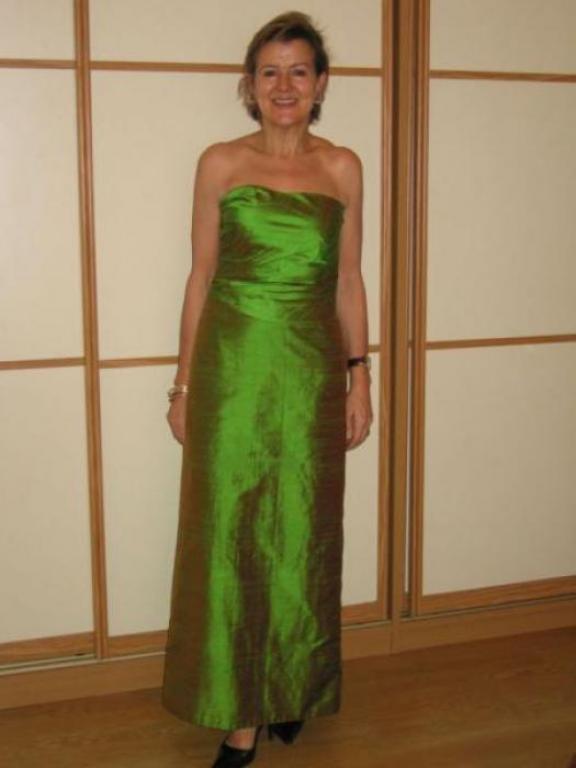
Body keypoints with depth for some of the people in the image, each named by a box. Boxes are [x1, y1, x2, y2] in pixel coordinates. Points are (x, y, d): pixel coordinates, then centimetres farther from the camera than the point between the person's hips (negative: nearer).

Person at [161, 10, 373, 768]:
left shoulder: (342, 167, 6)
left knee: (301, 534, 10)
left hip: (312, 371, 2)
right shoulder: (220, 163, 2)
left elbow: (348, 280, 9)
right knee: (230, 535, 3)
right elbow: (201, 276, 4)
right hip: (233, 366, -1)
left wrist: (359, 377, 5)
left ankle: (292, 690, 30)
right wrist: (184, 383, 2)